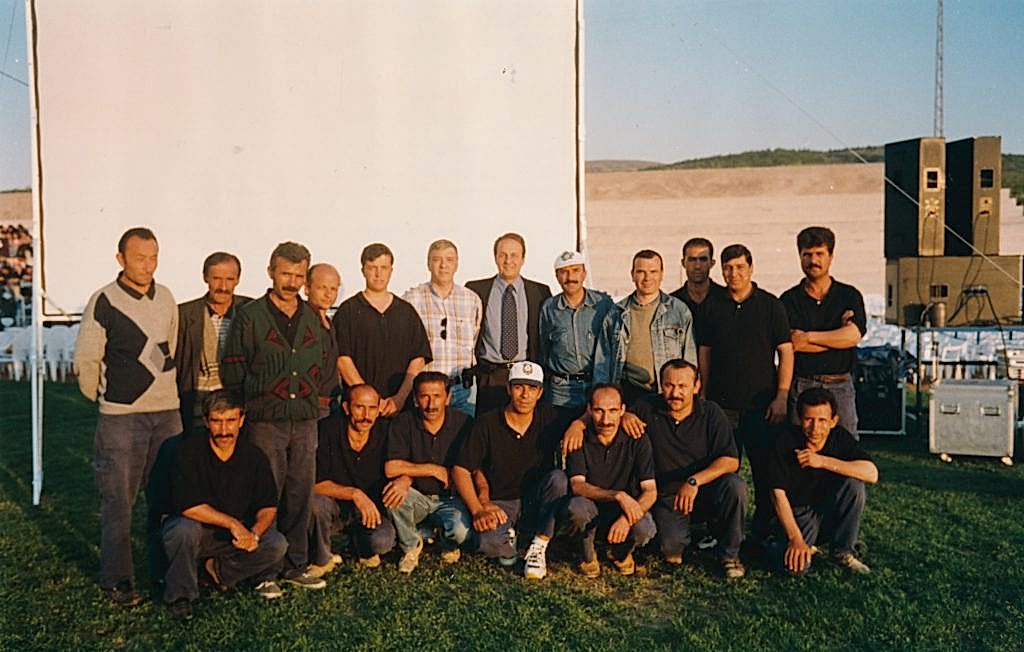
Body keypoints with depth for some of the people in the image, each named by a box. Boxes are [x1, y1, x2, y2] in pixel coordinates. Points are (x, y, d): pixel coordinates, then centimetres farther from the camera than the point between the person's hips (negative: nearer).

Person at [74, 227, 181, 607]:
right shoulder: (104, 302, -8)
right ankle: (116, 580, 16)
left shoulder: (166, 298, 8)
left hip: (167, 411, 5)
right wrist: (104, 397, 8)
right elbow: (85, 361, -2)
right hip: (121, 416, -4)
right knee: (118, 501, 3)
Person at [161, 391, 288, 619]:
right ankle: (180, 595, -11)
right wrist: (232, 523, -28)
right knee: (183, 530, -36)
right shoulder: (189, 451, -17)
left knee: (277, 545, -20)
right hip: (196, 531, -3)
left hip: (238, 533, 3)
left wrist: (254, 533, -24)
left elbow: (268, 506, -4)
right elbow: (187, 506, -24)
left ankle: (219, 570, 4)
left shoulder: (254, 457, -7)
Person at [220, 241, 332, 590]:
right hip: (265, 422, -4)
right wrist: (251, 408, 0)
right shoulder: (249, 316, -1)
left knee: (300, 495, 8)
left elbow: (326, 369, 18)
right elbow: (232, 370, 0)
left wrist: (317, 401, 10)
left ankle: (295, 565, 21)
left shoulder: (314, 319, 12)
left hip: (305, 422, 4)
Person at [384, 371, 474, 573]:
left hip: (450, 499, -1)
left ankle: (449, 547, 10)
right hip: (417, 498, 1)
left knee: (460, 531, -31)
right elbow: (391, 469, -14)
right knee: (395, 491, -31)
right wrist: (434, 469, -15)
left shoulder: (463, 423, -8)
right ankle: (411, 546, -2)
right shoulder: (402, 423, -7)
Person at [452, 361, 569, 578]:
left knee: (558, 478, -29)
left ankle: (539, 547, -13)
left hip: (536, 502, 2)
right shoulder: (487, 424, -8)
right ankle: (507, 536, 6)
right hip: (499, 504, -2)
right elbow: (460, 470, -8)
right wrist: (478, 510, -20)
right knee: (488, 542, -34)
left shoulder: (549, 418, -2)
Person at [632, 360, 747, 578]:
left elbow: (730, 461, -15)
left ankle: (729, 552, -6)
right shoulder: (647, 409, -3)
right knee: (671, 547, -26)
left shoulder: (711, 413, -5)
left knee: (735, 486, -30)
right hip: (667, 496, -1)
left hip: (707, 492, 1)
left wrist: (694, 481, -28)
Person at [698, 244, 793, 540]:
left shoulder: (770, 305, 2)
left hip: (762, 404, -2)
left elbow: (786, 351, 0)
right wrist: (702, 394, 7)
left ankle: (761, 532, 16)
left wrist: (782, 396, -7)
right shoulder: (712, 305, 8)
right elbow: (705, 352, 11)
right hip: (722, 403, 2)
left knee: (765, 471, 3)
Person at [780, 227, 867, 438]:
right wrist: (838, 335, -5)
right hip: (801, 386, -1)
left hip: (840, 386, 1)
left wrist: (808, 337, -7)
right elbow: (789, 346, -9)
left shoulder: (850, 296, 9)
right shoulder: (789, 300, 4)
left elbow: (854, 335, -8)